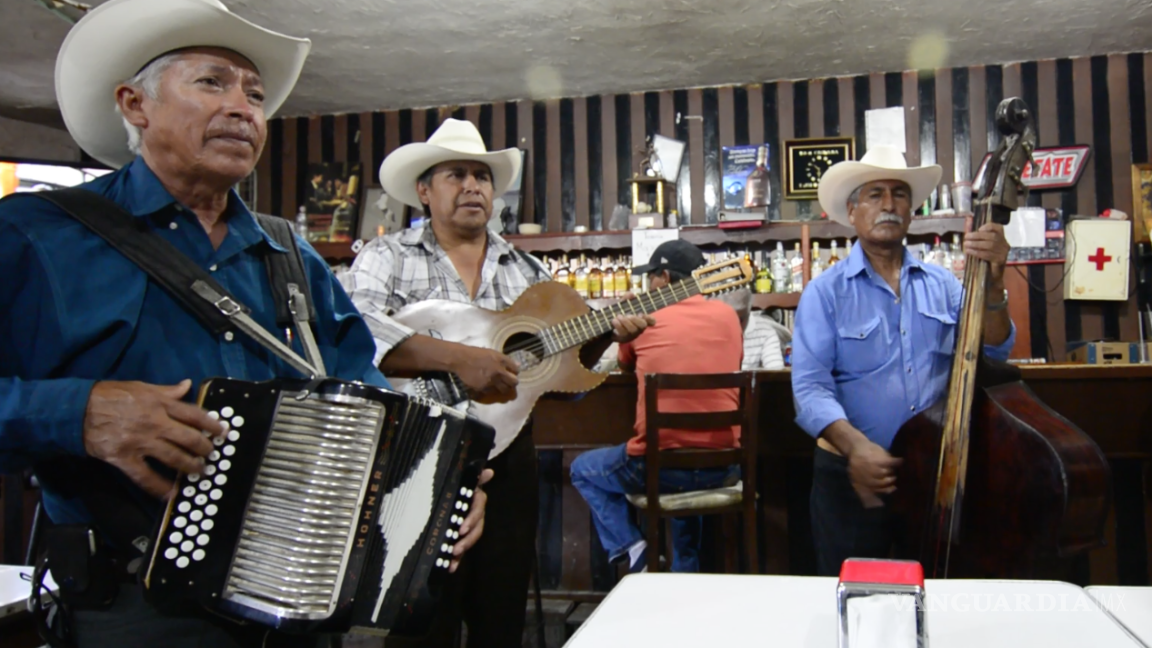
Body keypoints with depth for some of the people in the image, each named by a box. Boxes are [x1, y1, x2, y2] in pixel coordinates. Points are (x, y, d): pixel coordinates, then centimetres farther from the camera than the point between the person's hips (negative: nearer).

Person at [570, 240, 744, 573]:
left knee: (583, 469, 24)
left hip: (658, 465, -4)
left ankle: (627, 546, 7)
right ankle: (686, 573, 40)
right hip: (723, 466, 4)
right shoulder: (727, 314, 6)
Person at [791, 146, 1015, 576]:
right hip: (854, 476, -3)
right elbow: (810, 387, -15)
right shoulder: (825, 292, -6)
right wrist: (854, 445, -31)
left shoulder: (941, 284, 6)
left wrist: (991, 284, -17)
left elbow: (992, 354, -2)